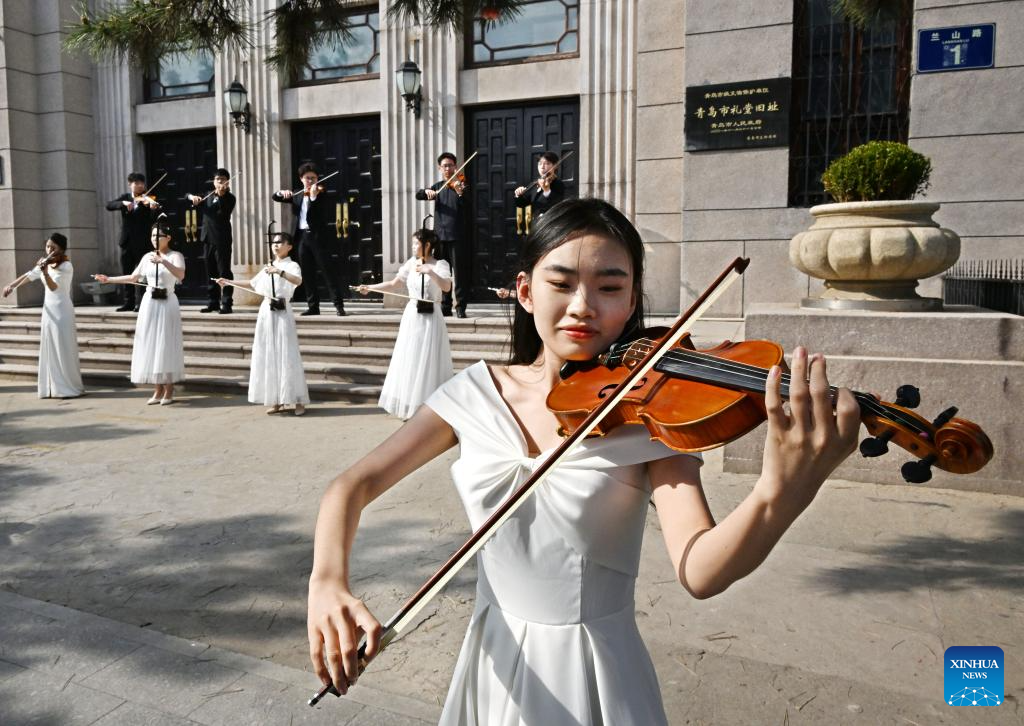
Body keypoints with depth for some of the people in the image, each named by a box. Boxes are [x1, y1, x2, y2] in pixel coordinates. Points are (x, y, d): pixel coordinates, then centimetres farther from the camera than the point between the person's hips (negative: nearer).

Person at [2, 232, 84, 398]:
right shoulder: (44, 263, 9)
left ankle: (70, 388, 1)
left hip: (62, 311, -7)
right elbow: (29, 275, 24)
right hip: (48, 310, 7)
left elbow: (53, 286, -26)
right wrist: (12, 285, 19)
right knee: (49, 350, 7)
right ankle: (52, 388, 13)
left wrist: (45, 272, -41)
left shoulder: (66, 266, -13)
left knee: (64, 350, -6)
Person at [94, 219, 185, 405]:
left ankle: (169, 390, 3)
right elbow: (133, 277, 22)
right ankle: (158, 389, 10)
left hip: (167, 303, -5)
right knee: (150, 346, 4)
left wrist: (163, 261, -36)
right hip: (149, 303, 5)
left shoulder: (175, 256, -5)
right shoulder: (147, 257, 11)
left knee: (166, 346, -4)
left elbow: (181, 275, -25)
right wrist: (109, 279, 18)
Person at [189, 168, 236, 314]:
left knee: (224, 272, -8)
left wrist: (221, 195, -33)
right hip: (207, 238, 7)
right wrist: (192, 197, -1)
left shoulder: (229, 198, -2)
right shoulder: (208, 196, 16)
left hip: (222, 239, -6)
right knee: (211, 272, 10)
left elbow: (224, 213, -20)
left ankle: (226, 304, -7)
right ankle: (213, 302, 18)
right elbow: (188, 196, 22)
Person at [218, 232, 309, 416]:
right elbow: (253, 283, 29)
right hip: (266, 313, 7)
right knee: (268, 357, 6)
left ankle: (298, 401, -2)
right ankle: (276, 400, 13)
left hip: (282, 313, -7)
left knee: (287, 357, -8)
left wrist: (279, 272, -40)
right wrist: (229, 282, 27)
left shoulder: (292, 265, -4)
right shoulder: (268, 267, 16)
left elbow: (298, 280, -27)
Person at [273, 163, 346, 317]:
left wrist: (313, 196, -29)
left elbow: (320, 214, -17)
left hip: (317, 237, -6)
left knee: (329, 272, -7)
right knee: (307, 274, 6)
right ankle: (313, 306, 11)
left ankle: (339, 305, -7)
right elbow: (275, 197, 14)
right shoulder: (298, 196, 16)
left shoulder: (320, 193, -1)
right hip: (302, 237, 6)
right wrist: (282, 193, -7)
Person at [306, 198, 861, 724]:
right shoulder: (476, 393, -6)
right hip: (492, 662, 3)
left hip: (595, 675, -3)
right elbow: (353, 486, -5)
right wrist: (327, 582, -23)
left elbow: (700, 572, -27)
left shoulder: (647, 412, -15)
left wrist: (783, 493, -46)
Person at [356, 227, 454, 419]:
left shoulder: (440, 264, -4)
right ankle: (411, 407, 13)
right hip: (412, 317, 4)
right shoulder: (411, 263, 8)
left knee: (429, 363, -2)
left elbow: (446, 286, -21)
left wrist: (429, 271, -30)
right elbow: (394, 284, 7)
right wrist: (370, 287, 0)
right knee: (409, 362, 5)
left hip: (430, 318, -4)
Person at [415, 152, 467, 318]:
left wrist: (461, 193, -37)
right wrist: (426, 191, -14)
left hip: (457, 236, -4)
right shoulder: (438, 187, 15)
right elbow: (418, 195, 8)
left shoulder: (460, 184, 1)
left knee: (460, 273, -5)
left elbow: (467, 205, -16)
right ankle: (445, 307, 15)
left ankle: (460, 307, -1)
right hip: (440, 236, 5)